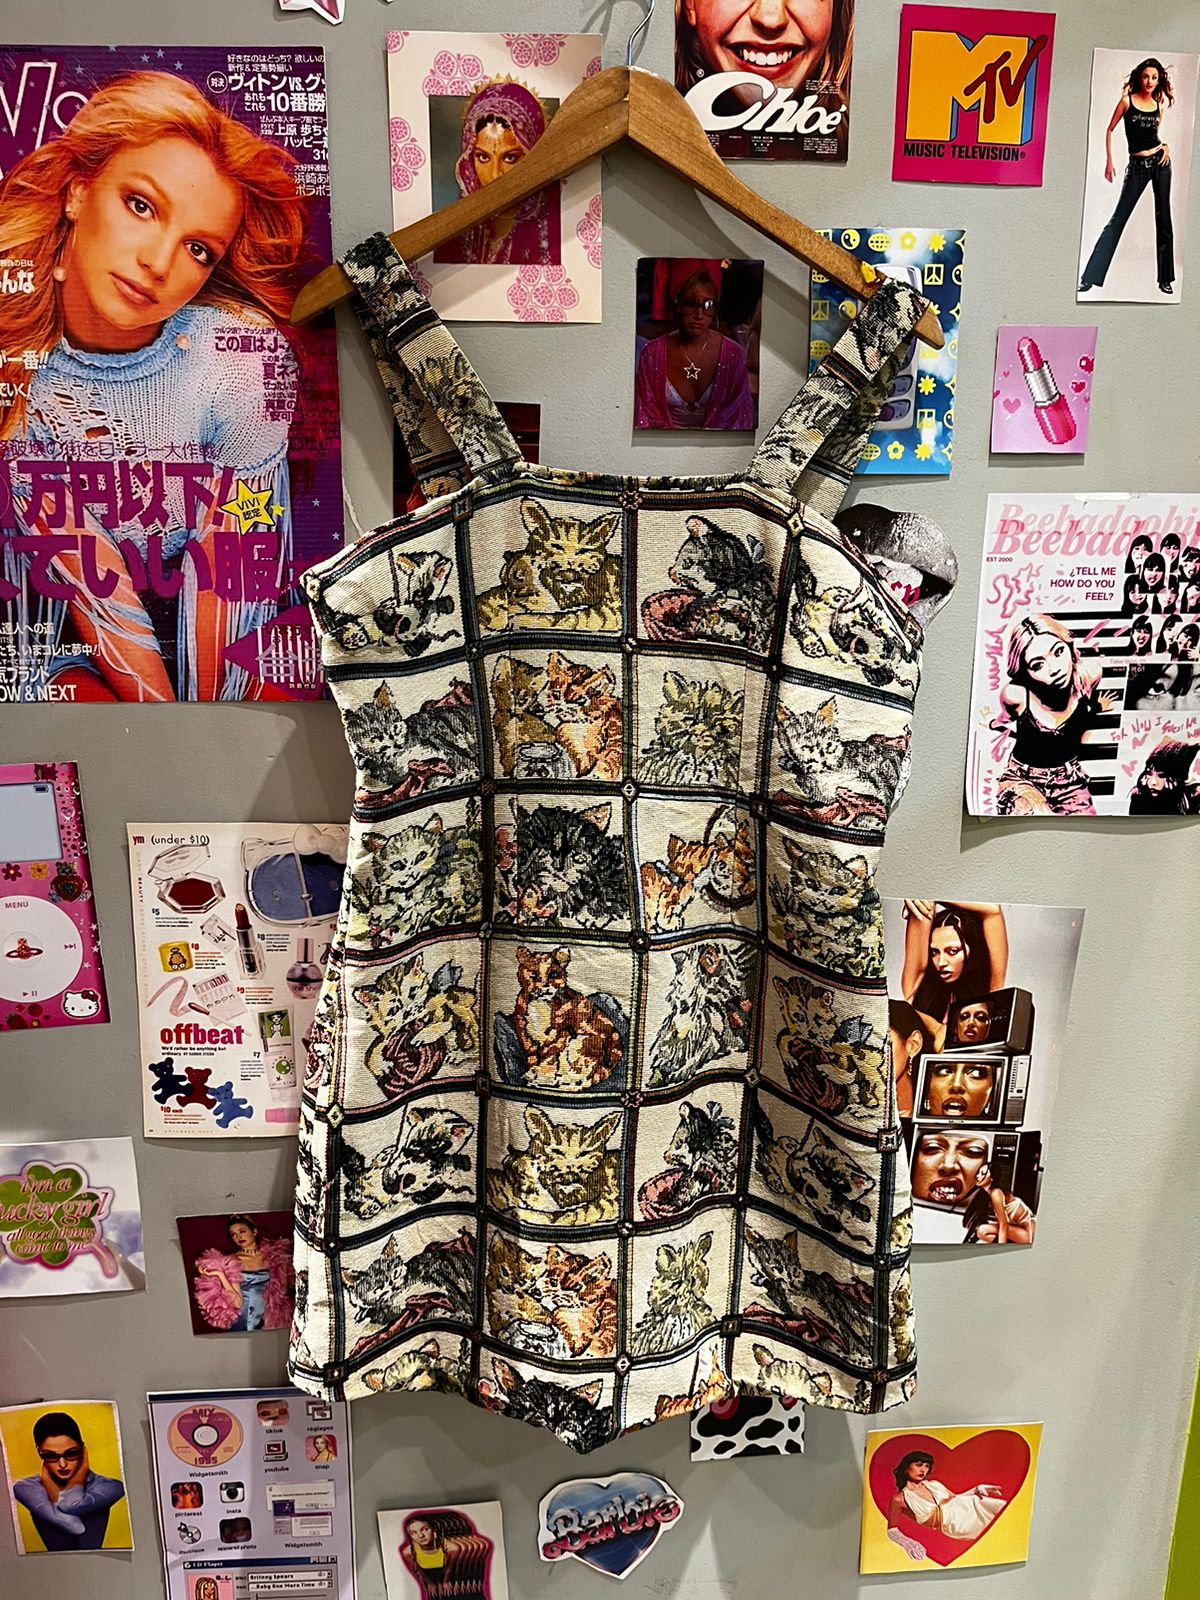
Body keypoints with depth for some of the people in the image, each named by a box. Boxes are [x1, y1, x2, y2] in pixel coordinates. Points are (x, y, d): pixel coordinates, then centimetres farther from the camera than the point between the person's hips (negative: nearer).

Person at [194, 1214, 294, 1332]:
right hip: (243, 1322, -1)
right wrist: (220, 1274, -19)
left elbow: (283, 1290, -2)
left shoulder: (273, 1256, -1)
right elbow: (237, 1302, -13)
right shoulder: (231, 1261, -5)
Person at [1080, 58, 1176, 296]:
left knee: (1163, 220, 3)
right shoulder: (1127, 101, -1)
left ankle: (1165, 279, 8)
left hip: (1160, 162, 3)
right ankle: (1090, 277, -5)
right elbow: (1110, 130, 3)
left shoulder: (1158, 105, 9)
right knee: (1118, 219, -6)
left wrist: (1166, 145, 0)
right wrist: (1109, 161, -5)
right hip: (1137, 166, -3)